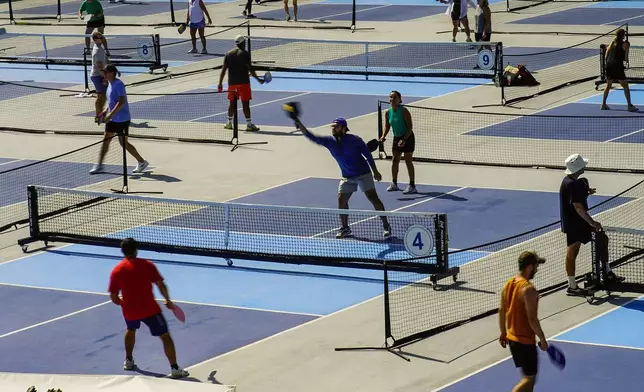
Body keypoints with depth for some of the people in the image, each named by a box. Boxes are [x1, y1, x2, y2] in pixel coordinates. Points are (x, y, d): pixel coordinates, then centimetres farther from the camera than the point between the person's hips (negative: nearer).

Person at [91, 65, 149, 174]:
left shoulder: (118, 84, -19)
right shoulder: (110, 83, 10)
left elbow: (121, 102, -25)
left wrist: (110, 114, -27)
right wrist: (106, 111, 10)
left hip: (122, 119, -9)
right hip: (112, 119, 9)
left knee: (123, 142, -1)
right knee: (106, 140, 7)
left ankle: (141, 162, 14)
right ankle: (99, 166, 12)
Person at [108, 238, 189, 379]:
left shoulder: (116, 271, 1)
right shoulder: (147, 265, -5)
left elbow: (114, 298, 2)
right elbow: (161, 285, -8)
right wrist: (168, 300, 8)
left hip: (129, 311, 4)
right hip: (149, 309, -4)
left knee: (131, 329, 35)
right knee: (165, 336, 3)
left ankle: (128, 361, 41)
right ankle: (175, 369, -6)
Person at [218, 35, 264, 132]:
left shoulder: (229, 54, 7)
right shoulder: (245, 54, -8)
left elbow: (224, 69, 4)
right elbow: (250, 69, -13)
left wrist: (220, 83, 6)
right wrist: (258, 79, -6)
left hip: (232, 83, 5)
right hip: (243, 83, -5)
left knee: (232, 103, 15)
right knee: (245, 103, -4)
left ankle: (229, 123, 21)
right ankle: (249, 124, -5)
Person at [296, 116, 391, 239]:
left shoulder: (354, 140, -16)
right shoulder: (329, 141, -5)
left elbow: (367, 154, -7)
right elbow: (312, 137, -12)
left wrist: (375, 171, -4)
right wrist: (300, 126, -28)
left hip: (363, 173, -5)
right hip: (347, 177, 5)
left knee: (373, 198, -9)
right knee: (341, 200, -1)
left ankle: (386, 226, -1)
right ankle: (345, 228, 17)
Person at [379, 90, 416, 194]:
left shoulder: (404, 111, -20)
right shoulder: (388, 113, -2)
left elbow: (410, 127, -20)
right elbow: (387, 126, 10)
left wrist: (404, 139, -27)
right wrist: (384, 136, -8)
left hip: (408, 138, -6)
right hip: (397, 138, 6)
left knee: (408, 161, -3)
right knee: (394, 161, 10)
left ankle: (412, 186, 3)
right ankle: (394, 184, 23)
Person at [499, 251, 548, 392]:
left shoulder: (509, 284, 3)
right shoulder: (528, 289, -23)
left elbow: (501, 310, 11)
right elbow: (532, 319, -24)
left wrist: (503, 332, 21)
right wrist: (542, 339, -13)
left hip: (511, 337, 9)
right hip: (525, 340, -9)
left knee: (528, 374, 22)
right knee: (529, 378, 0)